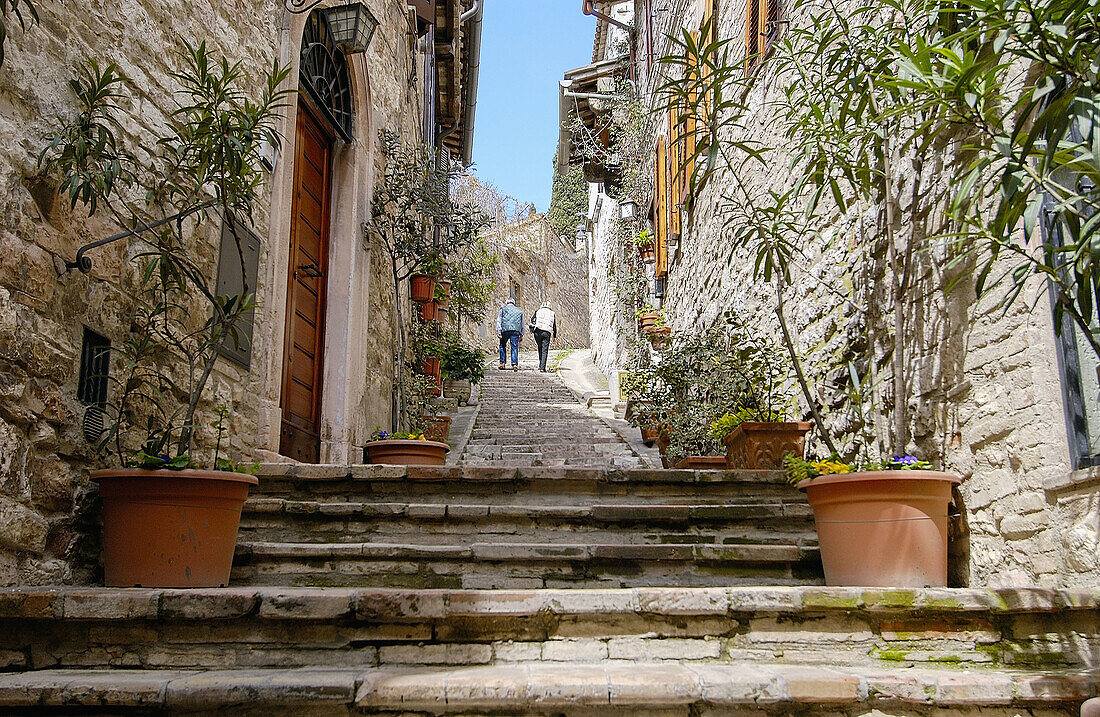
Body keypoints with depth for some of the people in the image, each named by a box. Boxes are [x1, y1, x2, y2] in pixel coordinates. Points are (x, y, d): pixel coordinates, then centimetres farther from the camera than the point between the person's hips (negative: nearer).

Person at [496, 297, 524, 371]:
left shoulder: (503, 309, 15)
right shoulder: (519, 311, 22)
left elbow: (498, 321, 5)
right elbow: (522, 324, 22)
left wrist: (498, 331, 1)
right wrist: (521, 336, 24)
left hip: (505, 330, -1)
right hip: (516, 331, 1)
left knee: (502, 346, 14)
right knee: (514, 347, 0)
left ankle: (502, 362, 9)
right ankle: (514, 364, -12)